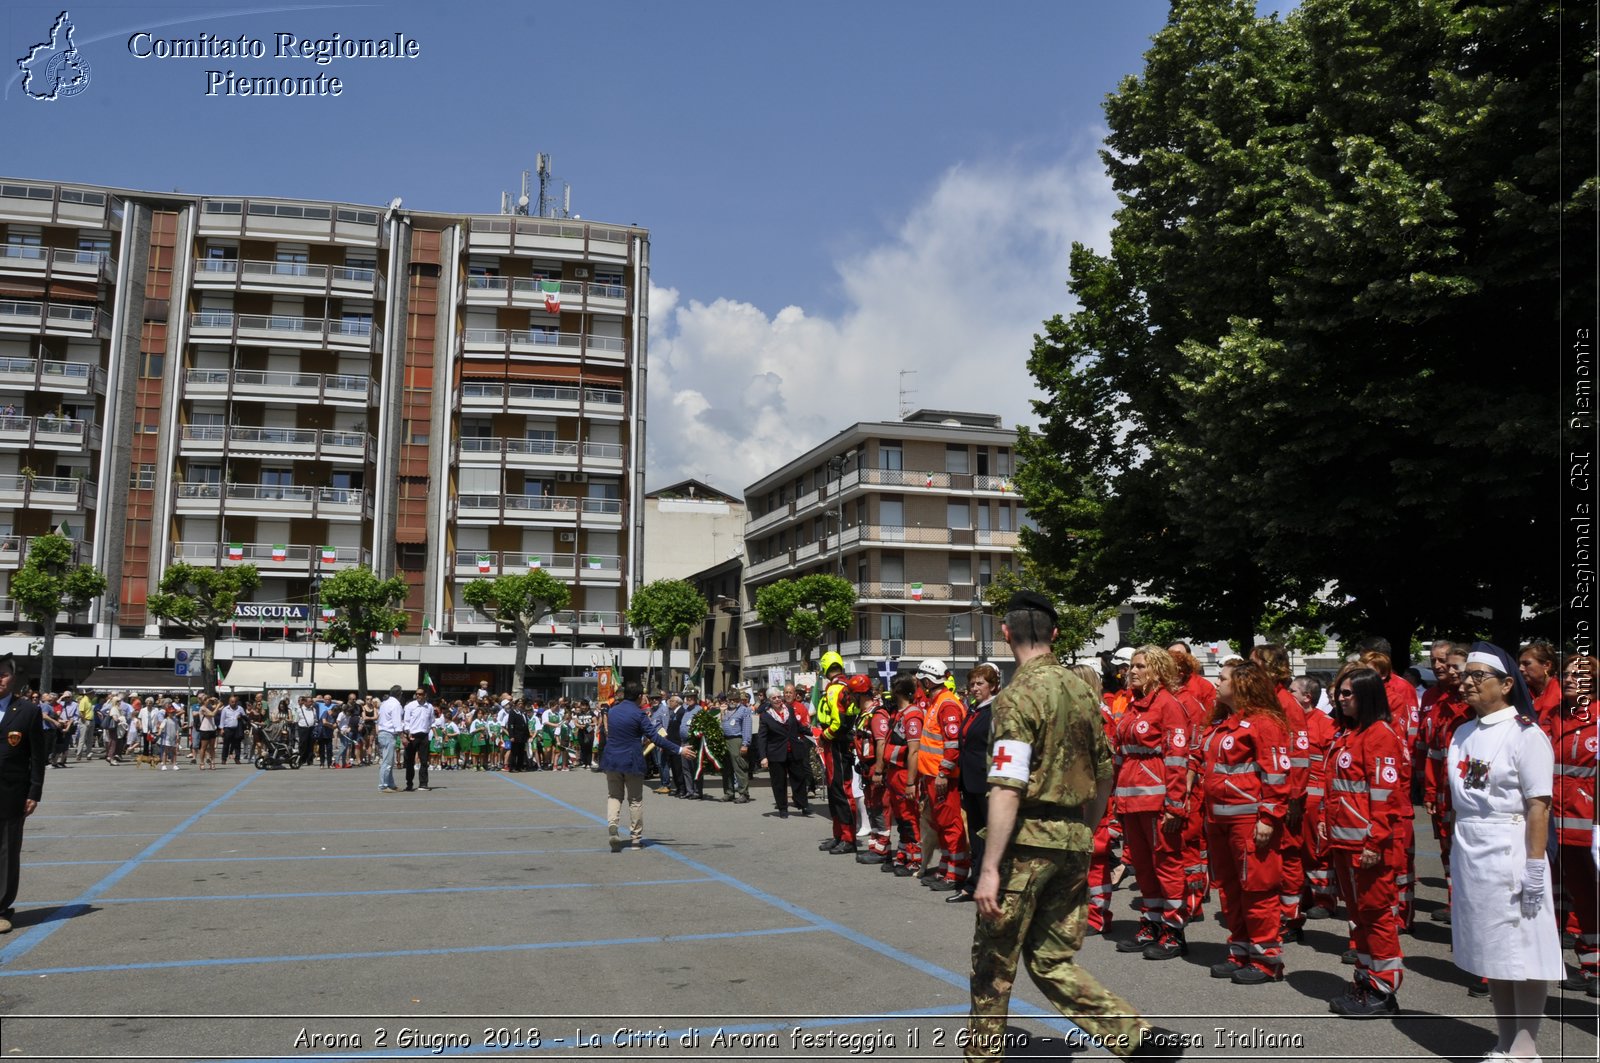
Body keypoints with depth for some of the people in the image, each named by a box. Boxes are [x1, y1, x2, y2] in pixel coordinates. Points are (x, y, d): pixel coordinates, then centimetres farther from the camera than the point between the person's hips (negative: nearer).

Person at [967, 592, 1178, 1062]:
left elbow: (1007, 789, -21)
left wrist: (989, 869, -21)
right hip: (1074, 839, 7)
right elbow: (1104, 777, 15)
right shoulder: (1081, 690, 9)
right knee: (1052, 961, 16)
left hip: (1028, 838, -7)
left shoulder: (1019, 694, -14)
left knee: (994, 961, 9)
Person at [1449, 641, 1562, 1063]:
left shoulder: (1525, 734, -11)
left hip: (1509, 854, -7)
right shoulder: (1463, 734, 10)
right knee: (1490, 951, 14)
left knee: (1523, 953, 0)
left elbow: (1539, 806, -15)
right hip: (1469, 854, 7)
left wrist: (1534, 867, -18)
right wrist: (1456, 854, 14)